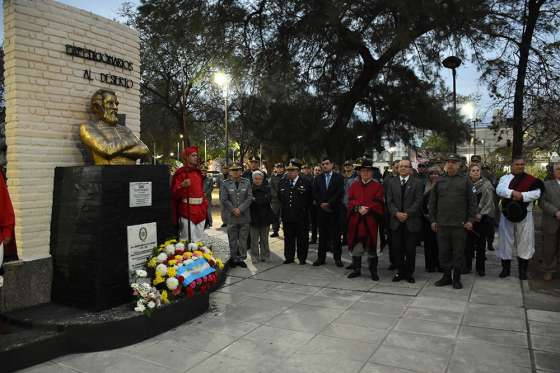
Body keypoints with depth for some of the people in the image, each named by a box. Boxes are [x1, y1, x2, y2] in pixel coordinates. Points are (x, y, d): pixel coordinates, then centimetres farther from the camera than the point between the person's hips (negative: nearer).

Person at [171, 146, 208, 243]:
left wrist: (205, 204, 15)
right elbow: (174, 194, -12)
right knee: (187, 241, -7)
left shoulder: (198, 172, 14)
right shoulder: (180, 173, -7)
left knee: (198, 241, 12)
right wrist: (182, 186, -30)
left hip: (200, 211, 7)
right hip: (187, 212, -7)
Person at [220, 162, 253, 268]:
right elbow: (224, 199, -5)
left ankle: (241, 258, 19)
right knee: (233, 239, 7)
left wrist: (240, 209, -11)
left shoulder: (247, 182, 6)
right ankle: (234, 258, 18)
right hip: (231, 217, -1)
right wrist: (233, 210, -11)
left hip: (244, 216, 2)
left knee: (243, 239, 7)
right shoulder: (225, 184, 1)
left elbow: (249, 198, -2)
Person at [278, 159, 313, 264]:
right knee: (288, 238, 12)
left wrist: (304, 209, 5)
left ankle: (302, 258, 20)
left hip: (301, 217, -3)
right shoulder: (282, 183, 4)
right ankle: (289, 257, 24)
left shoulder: (305, 183, -7)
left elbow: (310, 199, 3)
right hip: (287, 216, 3)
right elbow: (279, 197, 18)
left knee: (302, 239, 7)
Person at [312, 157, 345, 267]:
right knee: (322, 235, 7)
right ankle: (321, 258, 13)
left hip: (334, 210, -2)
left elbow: (340, 193, -8)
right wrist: (321, 204, -9)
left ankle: (337, 258, 11)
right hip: (321, 210, 3)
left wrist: (329, 203, -12)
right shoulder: (318, 179, 12)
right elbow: (315, 194, 5)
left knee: (336, 235, 2)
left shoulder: (339, 178, 2)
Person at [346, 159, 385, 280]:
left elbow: (378, 203, -5)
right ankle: (356, 269, 21)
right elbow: (350, 201, 2)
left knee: (371, 246, 4)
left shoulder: (378, 186, 3)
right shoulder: (354, 185, 11)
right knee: (356, 246, 8)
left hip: (370, 221, -2)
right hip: (356, 221, 2)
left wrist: (367, 209, -16)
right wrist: (359, 208, -14)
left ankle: (373, 271, 16)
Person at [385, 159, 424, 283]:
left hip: (412, 221, -2)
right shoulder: (391, 182, 9)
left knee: (410, 249, 4)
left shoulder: (417, 182, 3)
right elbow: (389, 201, 3)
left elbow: (418, 201, -5)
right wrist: (396, 213, -12)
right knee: (397, 249, 5)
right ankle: (400, 272, 18)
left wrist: (407, 214, -14)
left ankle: (409, 273, 17)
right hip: (396, 221, 2)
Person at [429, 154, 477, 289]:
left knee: (458, 252, 6)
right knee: (444, 252, 7)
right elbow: (432, 202, 10)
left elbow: (472, 202, 4)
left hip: (459, 224, -1)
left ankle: (457, 278, 18)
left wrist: (470, 220, -3)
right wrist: (433, 220, 5)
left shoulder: (465, 181, 5)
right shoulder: (439, 181, 8)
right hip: (442, 223, 2)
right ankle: (446, 276, 20)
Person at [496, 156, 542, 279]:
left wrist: (522, 195, -23)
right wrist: (512, 192, -25)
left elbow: (537, 193, -10)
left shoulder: (531, 179, 4)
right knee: (506, 241, 6)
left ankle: (523, 270, 19)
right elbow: (499, 189, -10)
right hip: (507, 214, 1)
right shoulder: (505, 178, 7)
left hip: (524, 215, -1)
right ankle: (506, 268, 19)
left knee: (524, 241, 5)